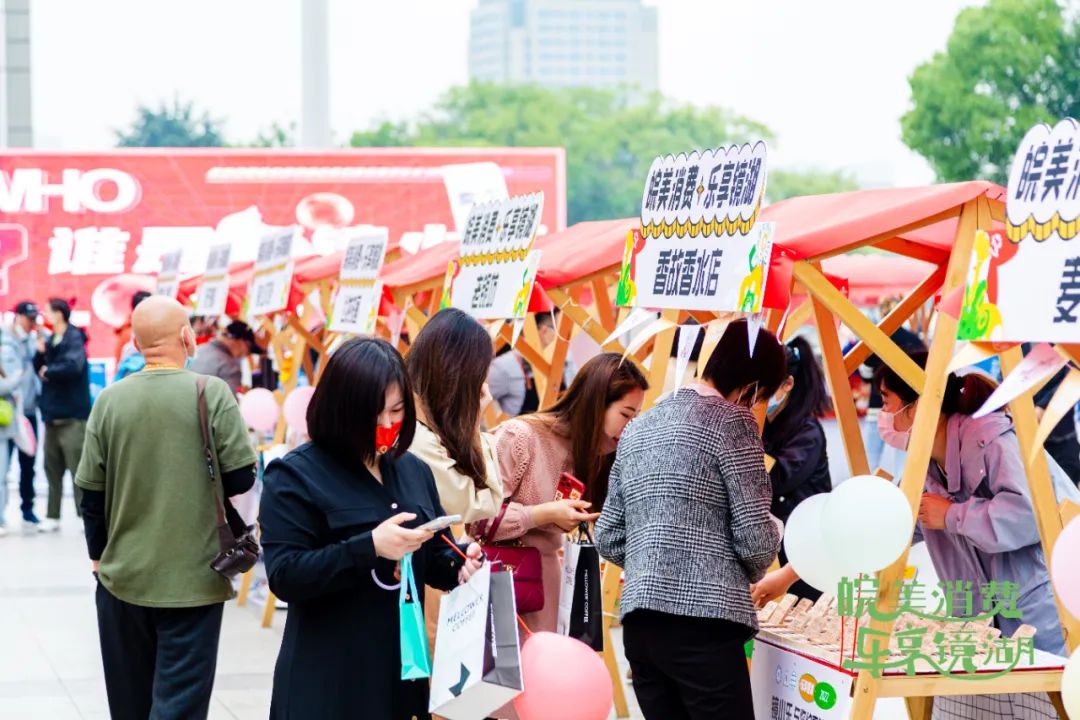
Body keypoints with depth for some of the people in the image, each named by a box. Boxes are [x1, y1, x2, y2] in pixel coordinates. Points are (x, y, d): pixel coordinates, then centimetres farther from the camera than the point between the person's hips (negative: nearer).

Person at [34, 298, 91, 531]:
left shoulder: (74, 339, -10)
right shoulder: (51, 341, 13)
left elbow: (73, 365, -26)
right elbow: (40, 369, 14)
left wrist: (49, 371, -12)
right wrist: (40, 353, -4)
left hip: (72, 416, -8)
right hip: (52, 415, 8)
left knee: (79, 468, -6)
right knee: (52, 468, 12)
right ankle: (52, 517, 19)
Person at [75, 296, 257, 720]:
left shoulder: (110, 401, -3)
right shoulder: (212, 394, -11)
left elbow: (91, 491, 2)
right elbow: (241, 478, -9)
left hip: (123, 574, 3)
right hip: (193, 578, -3)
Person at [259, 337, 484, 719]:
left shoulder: (414, 470, 11)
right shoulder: (294, 475, -8)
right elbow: (284, 576, -17)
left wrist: (459, 564, -5)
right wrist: (369, 547, -26)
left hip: (405, 668, 6)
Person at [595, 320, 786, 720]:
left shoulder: (638, 428, 19)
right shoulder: (731, 421, -3)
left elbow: (608, 539, 18)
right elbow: (755, 539, -7)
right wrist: (749, 573, 13)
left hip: (638, 621, 7)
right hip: (702, 620, -7)